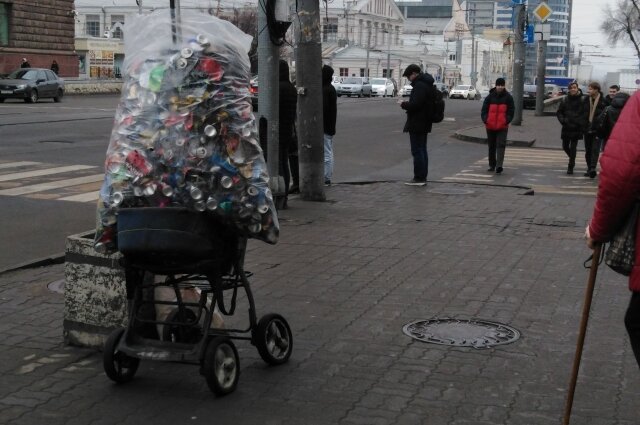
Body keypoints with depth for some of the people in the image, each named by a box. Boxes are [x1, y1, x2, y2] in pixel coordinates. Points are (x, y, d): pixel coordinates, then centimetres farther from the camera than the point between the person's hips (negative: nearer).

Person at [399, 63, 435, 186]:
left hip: (417, 124, -10)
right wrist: (408, 103, 12)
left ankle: (419, 178, -5)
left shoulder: (420, 85, -18)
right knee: (422, 150, 14)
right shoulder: (426, 84, 15)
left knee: (417, 151, -7)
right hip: (424, 124, 10)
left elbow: (415, 104, -25)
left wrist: (404, 104, -8)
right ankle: (423, 177, 18)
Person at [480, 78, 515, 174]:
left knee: (501, 145, -13)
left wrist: (507, 121, -12)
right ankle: (492, 165, 23)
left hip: (502, 126, -2)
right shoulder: (490, 97, 4)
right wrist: (485, 120, -11)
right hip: (490, 126, 2)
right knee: (491, 146, 12)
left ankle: (499, 165, -21)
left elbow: (511, 111, 2)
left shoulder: (508, 97, 2)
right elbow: (484, 110, 5)